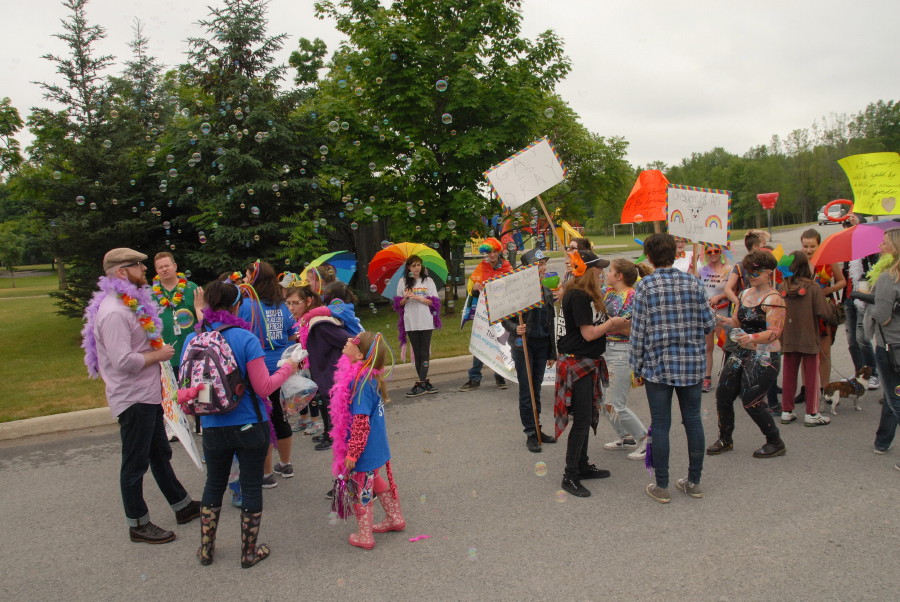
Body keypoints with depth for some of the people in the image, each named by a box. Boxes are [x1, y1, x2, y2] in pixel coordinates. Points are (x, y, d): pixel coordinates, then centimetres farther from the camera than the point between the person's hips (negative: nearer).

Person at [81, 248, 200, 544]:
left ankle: (183, 505, 36)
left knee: (160, 454, 21)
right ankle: (138, 525, 20)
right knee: (135, 464, 5)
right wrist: (159, 355, -16)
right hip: (133, 399, -11)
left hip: (147, 395, 11)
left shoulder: (130, 303, 10)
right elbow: (123, 361, -29)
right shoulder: (114, 312, -23)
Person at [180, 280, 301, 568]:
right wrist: (287, 369, -1)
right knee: (251, 487, 11)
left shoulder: (193, 340, -4)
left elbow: (186, 390, 4)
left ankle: (206, 550, 33)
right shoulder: (245, 338, -16)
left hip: (213, 428, 4)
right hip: (250, 427, -4)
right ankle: (249, 552, 24)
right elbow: (264, 388, -16)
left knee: (213, 486, 22)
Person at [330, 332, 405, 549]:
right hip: (377, 447, 9)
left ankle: (364, 537, 26)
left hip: (364, 450, -9)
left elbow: (361, 423, -27)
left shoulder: (361, 382, -28)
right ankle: (395, 519, 43)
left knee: (361, 490, 9)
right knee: (376, 482, 26)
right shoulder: (371, 377, 0)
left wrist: (352, 454, -20)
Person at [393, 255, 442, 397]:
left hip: (426, 322, -2)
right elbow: (399, 304, 10)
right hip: (411, 322, 2)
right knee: (417, 353, 4)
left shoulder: (428, 281, 6)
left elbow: (434, 302, 0)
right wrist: (405, 298, -11)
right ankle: (425, 382, 11)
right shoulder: (403, 282, 9)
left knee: (424, 353, -5)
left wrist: (419, 298, -13)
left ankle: (421, 384, -6)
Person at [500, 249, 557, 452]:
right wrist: (515, 329, -30)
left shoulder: (547, 292, 9)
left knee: (536, 389, 14)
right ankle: (530, 433, 9)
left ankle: (537, 429, 24)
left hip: (542, 345, 6)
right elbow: (505, 320, -8)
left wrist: (552, 353, 16)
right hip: (523, 344, -6)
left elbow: (551, 323, 14)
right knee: (526, 390, 1)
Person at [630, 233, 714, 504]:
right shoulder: (693, 283, 2)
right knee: (693, 421, 12)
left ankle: (661, 486, 11)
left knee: (660, 424, 4)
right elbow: (709, 324, 2)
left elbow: (638, 330, -8)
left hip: (658, 365, -3)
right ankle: (694, 482, 24)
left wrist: (637, 366, 1)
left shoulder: (645, 286, -7)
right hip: (692, 364, 3)